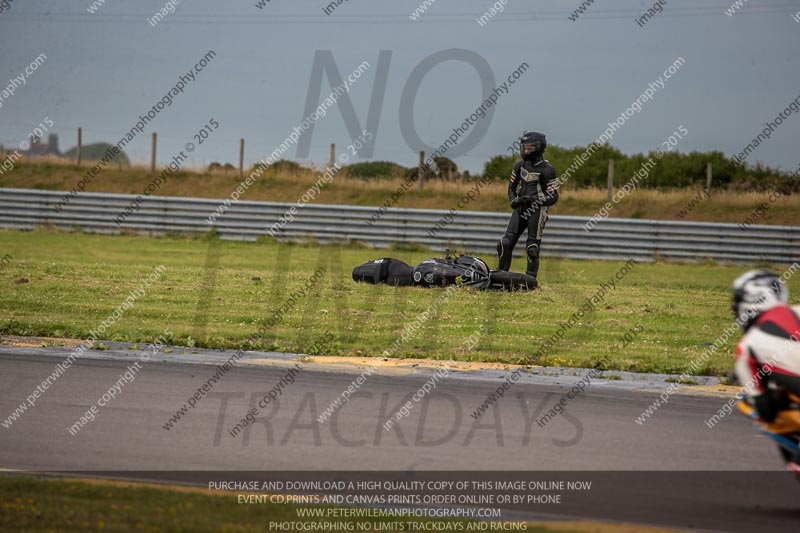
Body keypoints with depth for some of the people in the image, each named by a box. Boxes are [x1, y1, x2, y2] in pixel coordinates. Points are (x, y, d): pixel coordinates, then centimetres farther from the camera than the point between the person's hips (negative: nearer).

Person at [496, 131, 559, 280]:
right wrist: (513, 200, 0)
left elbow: (553, 197, -10)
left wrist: (534, 199, -23)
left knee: (532, 247, -3)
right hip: (520, 209, 6)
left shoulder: (547, 170, -9)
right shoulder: (520, 166, 10)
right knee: (506, 242, -1)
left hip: (537, 211, -6)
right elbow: (512, 186, 21)